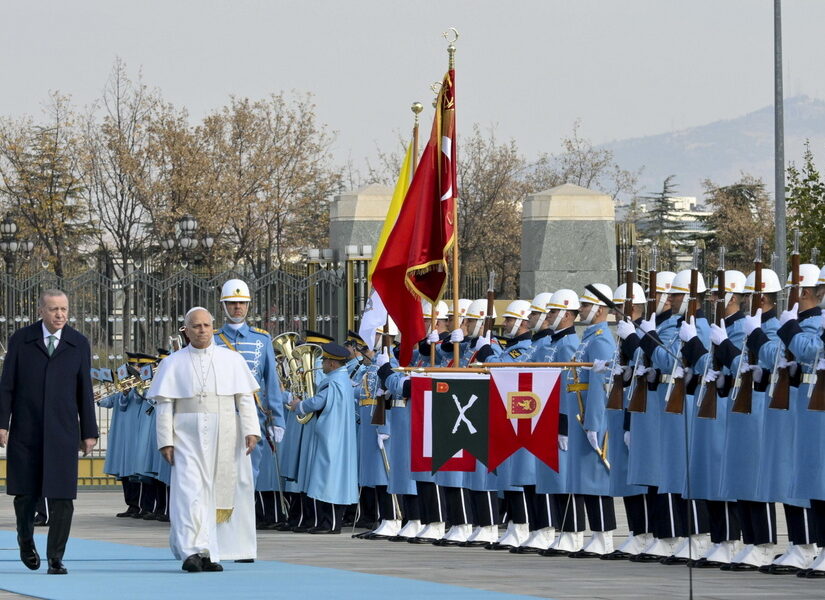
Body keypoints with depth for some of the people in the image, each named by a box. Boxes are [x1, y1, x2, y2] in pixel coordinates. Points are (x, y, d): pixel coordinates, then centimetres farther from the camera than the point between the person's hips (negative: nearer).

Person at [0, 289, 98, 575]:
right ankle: (26, 541, 33)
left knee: (62, 497, -7)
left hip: (63, 431, 0)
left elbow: (84, 390, 8)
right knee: (26, 493, 7)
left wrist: (89, 432, 6)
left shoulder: (79, 344, 7)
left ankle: (55, 558, -1)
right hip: (26, 431, 0)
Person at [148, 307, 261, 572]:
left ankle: (209, 554, 10)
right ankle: (193, 551, -20)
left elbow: (245, 398, 5)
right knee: (190, 490, -13)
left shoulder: (232, 360, 8)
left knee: (221, 490, 3)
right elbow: (164, 404, 2)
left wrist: (251, 430, -7)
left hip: (224, 437, 2)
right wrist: (165, 440, -6)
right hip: (188, 437, -2)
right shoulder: (173, 364, 6)